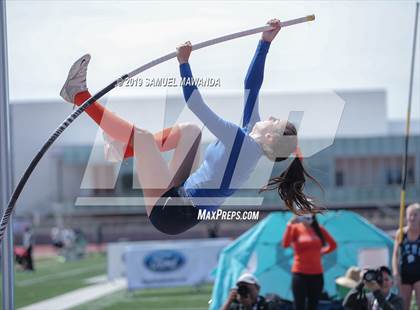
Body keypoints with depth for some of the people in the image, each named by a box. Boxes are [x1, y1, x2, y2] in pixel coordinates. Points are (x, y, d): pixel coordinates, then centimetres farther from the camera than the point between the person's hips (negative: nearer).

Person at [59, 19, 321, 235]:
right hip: (185, 199, 9)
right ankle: (127, 151, 20)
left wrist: (184, 63, -20)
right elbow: (252, 86, 8)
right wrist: (266, 42, 8)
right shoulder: (252, 137, 4)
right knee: (190, 129, 20)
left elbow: (196, 104, -23)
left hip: (169, 212, -9)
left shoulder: (241, 139, -19)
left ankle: (79, 94, 2)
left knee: (141, 135, -14)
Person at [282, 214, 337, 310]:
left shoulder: (319, 229, 6)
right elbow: (285, 244, -22)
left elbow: (333, 245, 18)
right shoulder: (296, 228, -4)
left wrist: (322, 252, 7)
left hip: (316, 274, 4)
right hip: (300, 273, -4)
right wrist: (290, 225, -27)